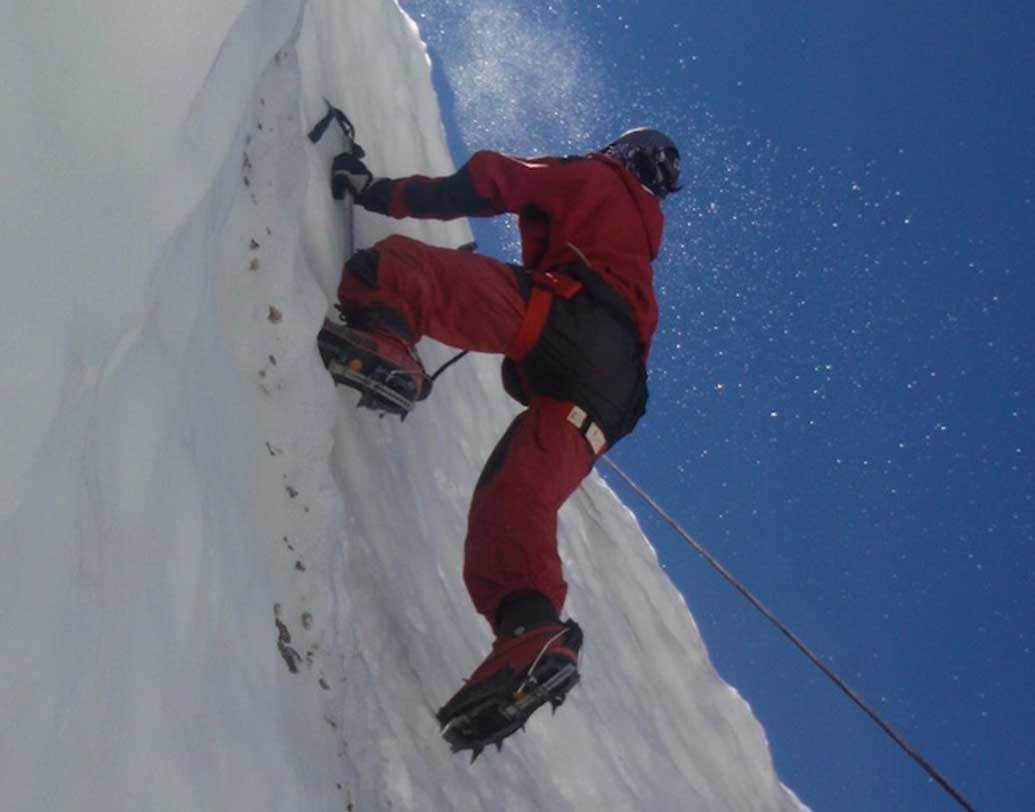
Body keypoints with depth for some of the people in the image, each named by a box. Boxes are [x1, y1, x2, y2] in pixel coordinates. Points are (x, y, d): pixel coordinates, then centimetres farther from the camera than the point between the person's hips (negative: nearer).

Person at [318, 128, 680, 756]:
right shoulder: (642, 240, 42)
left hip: (561, 316, -6)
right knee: (514, 498, -7)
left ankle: (385, 331, -40)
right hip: (611, 389, 6)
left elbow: (491, 184, 14)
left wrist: (383, 192, 16)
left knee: (395, 261, -7)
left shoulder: (595, 178, 24)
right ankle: (533, 635, -30)